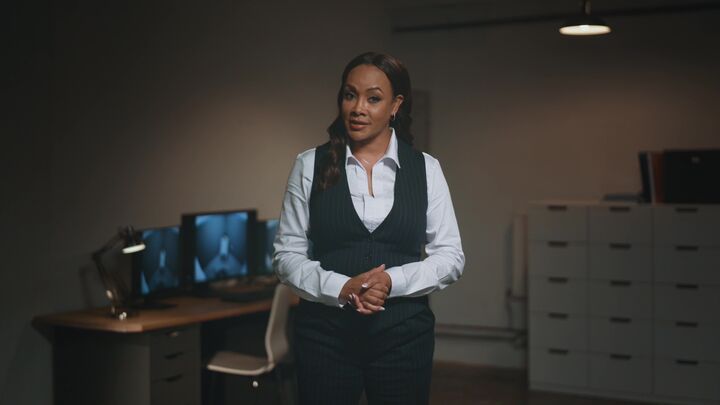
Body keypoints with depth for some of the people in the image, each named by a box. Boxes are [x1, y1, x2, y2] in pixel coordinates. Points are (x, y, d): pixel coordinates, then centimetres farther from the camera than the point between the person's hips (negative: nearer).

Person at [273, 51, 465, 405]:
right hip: (325, 332, 0)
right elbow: (287, 254, 1)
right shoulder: (310, 166, 2)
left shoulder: (425, 169, 3)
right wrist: (341, 288, -15)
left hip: (404, 333, 1)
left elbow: (451, 256, 2)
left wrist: (393, 280, -14)